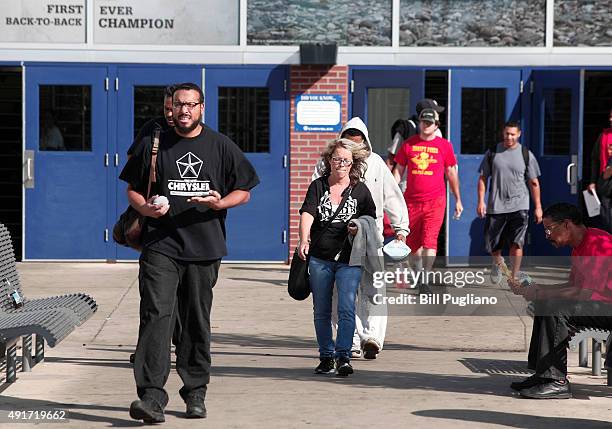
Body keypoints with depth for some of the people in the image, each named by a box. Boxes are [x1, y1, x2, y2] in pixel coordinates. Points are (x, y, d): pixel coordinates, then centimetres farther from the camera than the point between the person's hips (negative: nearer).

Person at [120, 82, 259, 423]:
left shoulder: (221, 147, 8)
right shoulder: (154, 145, 9)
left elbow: (244, 191, 11)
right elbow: (132, 189, 15)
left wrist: (219, 203, -9)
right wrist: (146, 208, -6)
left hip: (204, 247, 1)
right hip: (161, 245, -1)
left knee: (197, 323, 8)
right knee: (156, 315, -15)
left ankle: (195, 394, 20)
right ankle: (152, 397, -20)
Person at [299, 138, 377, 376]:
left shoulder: (360, 190, 5)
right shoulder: (318, 186, 5)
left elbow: (371, 220, 15)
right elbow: (307, 214, -10)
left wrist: (361, 229, -8)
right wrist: (304, 240, -28)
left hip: (349, 260, -2)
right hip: (319, 258, 2)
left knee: (346, 308, -14)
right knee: (321, 311, 9)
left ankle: (343, 357, -13)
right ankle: (326, 357, 20)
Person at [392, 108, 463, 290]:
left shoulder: (444, 145, 4)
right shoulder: (408, 144, 7)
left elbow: (452, 174, 11)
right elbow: (398, 170, 12)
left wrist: (458, 200, 13)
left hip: (435, 201, -2)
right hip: (411, 201, 2)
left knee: (429, 240, -14)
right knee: (413, 242, 9)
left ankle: (425, 281, -16)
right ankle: (417, 274, 26)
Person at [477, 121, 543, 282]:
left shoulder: (526, 154, 4)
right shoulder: (492, 153, 5)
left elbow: (534, 183, 7)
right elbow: (483, 178, 7)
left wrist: (538, 207, 4)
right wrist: (481, 201, -2)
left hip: (519, 205, -1)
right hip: (495, 206, 2)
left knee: (516, 244, -13)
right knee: (493, 245, 10)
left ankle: (514, 278, -6)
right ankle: (497, 263, 42)